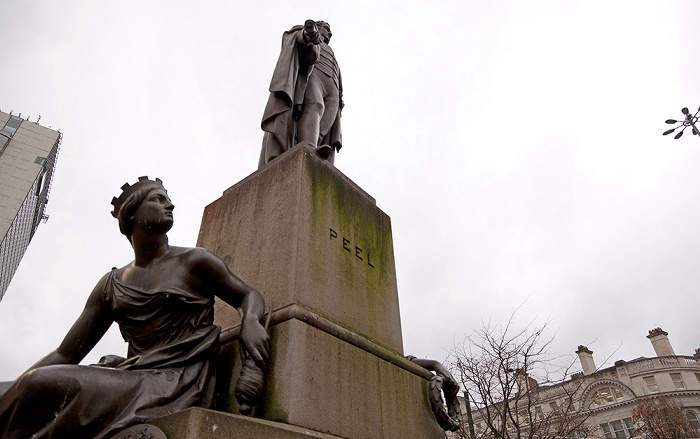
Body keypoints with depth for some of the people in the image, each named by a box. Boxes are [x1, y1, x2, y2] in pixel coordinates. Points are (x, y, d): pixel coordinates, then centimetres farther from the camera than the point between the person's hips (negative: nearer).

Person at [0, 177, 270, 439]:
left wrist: (250, 321, -14)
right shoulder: (111, 285, 15)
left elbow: (249, 296, 10)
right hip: (134, 378, 4)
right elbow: (66, 355, 14)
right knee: (37, 385, -18)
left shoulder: (195, 262, 5)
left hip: (181, 383, -4)